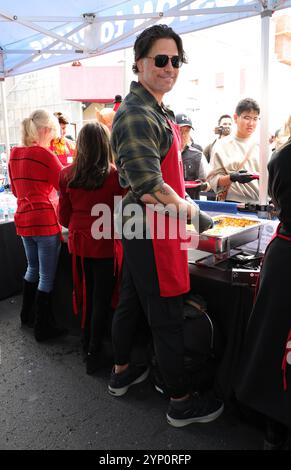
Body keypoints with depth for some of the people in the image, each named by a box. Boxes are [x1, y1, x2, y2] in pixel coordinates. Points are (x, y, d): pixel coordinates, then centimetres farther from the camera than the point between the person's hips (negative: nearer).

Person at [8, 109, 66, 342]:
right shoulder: (45, 155, -13)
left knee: (33, 269, 24)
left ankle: (27, 315, 37)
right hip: (45, 220, -8)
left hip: (23, 219, 8)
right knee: (47, 277, 2)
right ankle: (43, 328, 12)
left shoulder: (14, 154, 9)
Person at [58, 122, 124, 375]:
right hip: (105, 243, -4)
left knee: (85, 294, 20)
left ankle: (86, 343, 37)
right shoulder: (115, 176, -14)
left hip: (78, 242, 4)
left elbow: (64, 216, 4)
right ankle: (94, 353, 19)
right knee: (101, 298, 9)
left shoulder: (67, 174, -3)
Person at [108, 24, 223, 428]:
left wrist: (160, 193, 2)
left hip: (142, 224, 10)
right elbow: (150, 186, -23)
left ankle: (122, 373, 40)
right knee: (168, 318, 2)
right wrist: (188, 209, -9)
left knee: (132, 302, 20)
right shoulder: (136, 115, -17)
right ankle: (181, 402, 21)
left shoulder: (158, 111, 15)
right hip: (152, 226, -10)